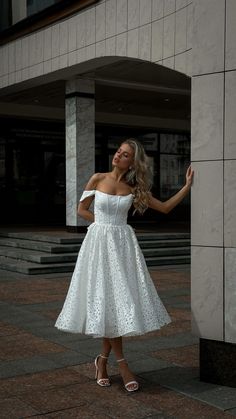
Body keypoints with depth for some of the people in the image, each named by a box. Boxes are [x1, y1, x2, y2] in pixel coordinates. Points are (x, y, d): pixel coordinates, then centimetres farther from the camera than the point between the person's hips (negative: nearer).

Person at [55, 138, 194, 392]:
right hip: (99, 242, -2)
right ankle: (121, 363, 5)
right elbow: (82, 209, 10)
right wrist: (104, 223, 2)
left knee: (120, 300, -1)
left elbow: (165, 207, 7)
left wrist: (188, 185, 2)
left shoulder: (134, 189, 6)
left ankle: (102, 359, 15)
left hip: (123, 244, 2)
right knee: (106, 301, -4)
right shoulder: (98, 179, 2)